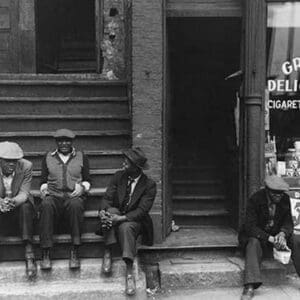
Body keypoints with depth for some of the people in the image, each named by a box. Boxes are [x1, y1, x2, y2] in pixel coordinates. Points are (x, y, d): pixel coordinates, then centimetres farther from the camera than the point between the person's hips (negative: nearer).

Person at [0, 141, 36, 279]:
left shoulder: (26, 166, -14)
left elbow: (24, 193, -18)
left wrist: (13, 201, -42)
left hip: (20, 207, 0)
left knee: (25, 207, -33)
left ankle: (29, 255, -36)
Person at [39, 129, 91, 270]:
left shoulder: (81, 157, 17)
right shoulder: (48, 158, 20)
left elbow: (87, 180, 16)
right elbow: (43, 180, 20)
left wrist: (82, 187, -6)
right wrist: (44, 189, -1)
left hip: (73, 196, -1)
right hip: (53, 196, 1)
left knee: (76, 205, -38)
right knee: (46, 205, -36)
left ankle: (74, 252, -33)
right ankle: (45, 253, -34)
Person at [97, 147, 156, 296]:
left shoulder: (149, 185, -8)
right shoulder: (118, 176, 4)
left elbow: (142, 210, -16)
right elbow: (107, 198, -1)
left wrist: (121, 218, -30)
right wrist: (103, 210, -25)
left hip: (134, 221, -3)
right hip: (115, 216, 4)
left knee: (126, 227, -36)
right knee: (111, 210, -30)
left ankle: (129, 273, -39)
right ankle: (107, 253, -26)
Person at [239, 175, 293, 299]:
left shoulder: (285, 199, -4)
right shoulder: (255, 200, -18)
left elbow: (288, 221, 0)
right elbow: (250, 226, -22)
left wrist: (283, 233, -23)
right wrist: (269, 238, -33)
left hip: (277, 234, 4)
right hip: (257, 235, -4)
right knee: (254, 244, -36)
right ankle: (250, 286, -48)